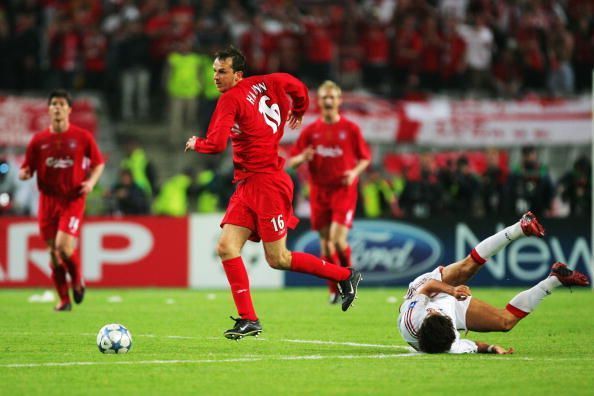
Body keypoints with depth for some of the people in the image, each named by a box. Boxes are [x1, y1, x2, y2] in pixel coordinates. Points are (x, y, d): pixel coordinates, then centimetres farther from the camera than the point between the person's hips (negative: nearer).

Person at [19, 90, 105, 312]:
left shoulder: (82, 137, 1)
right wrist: (24, 174, -14)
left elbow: (99, 163, 10)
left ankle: (77, 281, 11)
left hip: (73, 200, -3)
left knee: (63, 246, -19)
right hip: (48, 200, 3)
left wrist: (91, 181, -7)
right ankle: (64, 300, 17)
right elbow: (27, 169, 10)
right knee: (53, 251, 3)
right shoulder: (38, 140, 5)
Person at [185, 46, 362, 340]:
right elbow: (297, 87, 13)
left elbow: (215, 144, -21)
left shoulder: (231, 99, -15)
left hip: (267, 182, -9)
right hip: (246, 184, 9)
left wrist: (195, 144, 1)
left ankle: (345, 276, 13)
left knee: (277, 259, -2)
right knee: (226, 248, -2)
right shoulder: (263, 83, 8)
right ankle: (248, 319, -3)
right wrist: (297, 112, 32)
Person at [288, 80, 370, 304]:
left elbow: (365, 158, 9)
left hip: (344, 191, -3)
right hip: (319, 192, 3)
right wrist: (302, 158, -15)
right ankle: (335, 289, 16)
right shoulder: (310, 131, 6)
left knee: (338, 239, -16)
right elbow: (291, 162, 8)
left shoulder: (351, 129, 1)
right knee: (325, 242, 3)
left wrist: (355, 172, -10)